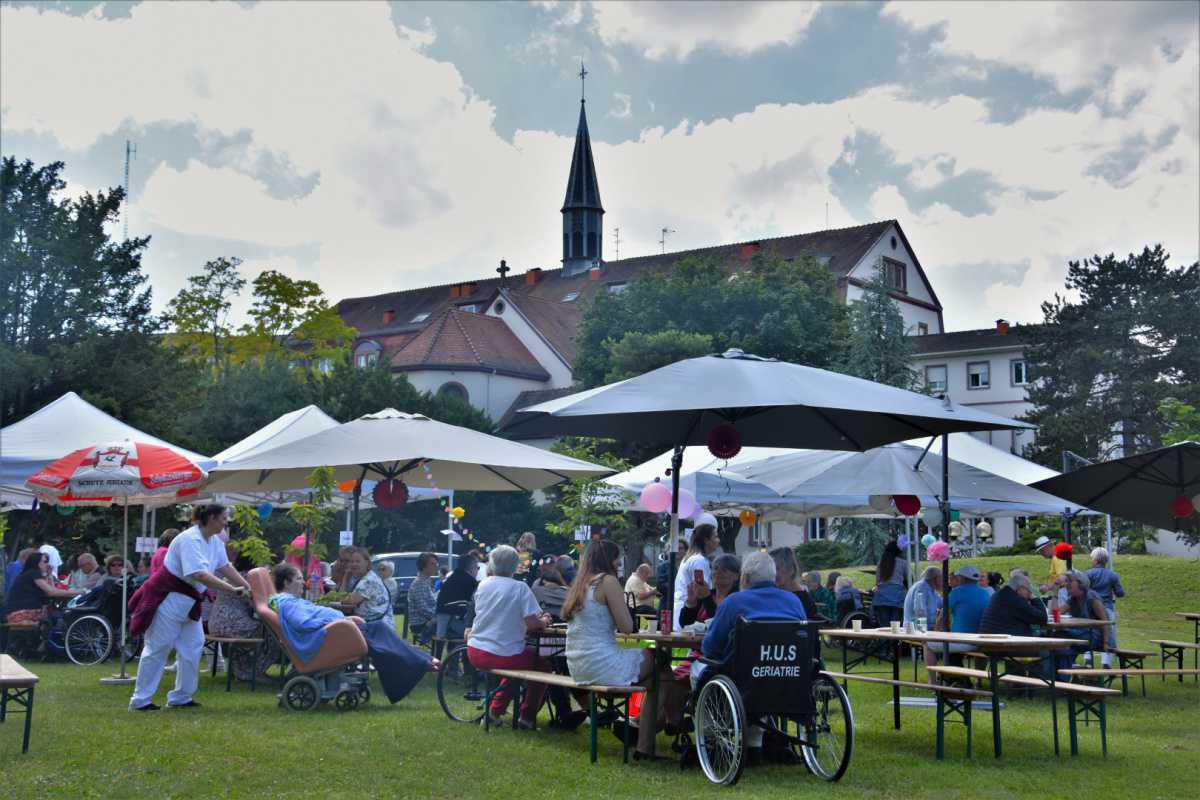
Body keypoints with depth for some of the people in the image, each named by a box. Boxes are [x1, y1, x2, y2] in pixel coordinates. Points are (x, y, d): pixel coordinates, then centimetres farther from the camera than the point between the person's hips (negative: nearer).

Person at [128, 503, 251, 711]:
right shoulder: (190, 540, -25)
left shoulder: (215, 542, 5)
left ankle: (180, 697, 17)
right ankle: (140, 700, 5)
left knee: (192, 646, 8)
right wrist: (232, 589, -36)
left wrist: (248, 588, -1)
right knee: (157, 648, -3)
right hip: (167, 598, -9)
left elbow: (225, 567, 8)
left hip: (188, 601, 10)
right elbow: (199, 574, -36)